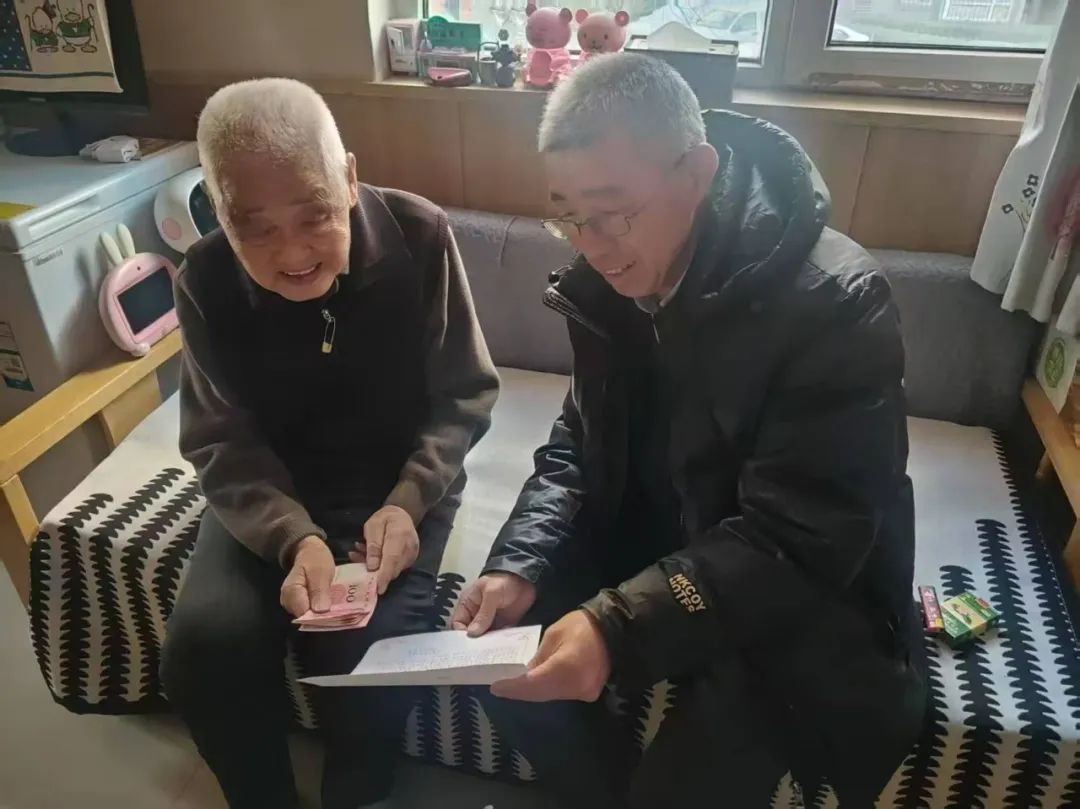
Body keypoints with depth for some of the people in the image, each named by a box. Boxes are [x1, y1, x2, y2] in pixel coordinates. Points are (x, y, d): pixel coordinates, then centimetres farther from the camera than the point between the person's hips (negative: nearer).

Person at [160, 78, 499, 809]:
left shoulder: (420, 236, -17)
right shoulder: (206, 281, -13)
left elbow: (465, 396, -10)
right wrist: (295, 537, -28)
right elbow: (226, 447, -10)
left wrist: (407, 502, -24)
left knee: (361, 658, -22)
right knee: (203, 645, -19)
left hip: (401, 482, -1)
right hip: (272, 488, 2)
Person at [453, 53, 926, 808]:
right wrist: (520, 565, -15)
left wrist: (619, 626, -38)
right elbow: (580, 447, 2)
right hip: (656, 544, 6)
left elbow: (796, 546, -26)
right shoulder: (607, 279, -6)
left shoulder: (834, 302, -26)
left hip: (805, 589, -5)